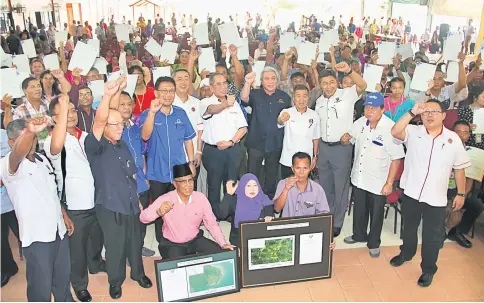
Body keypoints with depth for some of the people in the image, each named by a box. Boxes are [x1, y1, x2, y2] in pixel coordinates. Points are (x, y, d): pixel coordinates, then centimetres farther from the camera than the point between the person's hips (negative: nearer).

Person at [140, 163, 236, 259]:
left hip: (195, 240, 3)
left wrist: (224, 244, -17)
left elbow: (212, 224, -6)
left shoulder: (201, 198, -15)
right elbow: (143, 218, -23)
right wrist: (158, 212, -43)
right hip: (172, 244, -3)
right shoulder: (165, 200, -21)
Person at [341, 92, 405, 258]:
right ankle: (359, 235, 46)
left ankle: (373, 243, 35)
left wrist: (389, 183, -16)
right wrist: (345, 139, -14)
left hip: (378, 182, -5)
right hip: (358, 178, 5)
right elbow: (348, 140, 12)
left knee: (376, 214, 14)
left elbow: (396, 159, -17)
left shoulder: (390, 128, -21)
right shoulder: (360, 122, -4)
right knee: (359, 210, 23)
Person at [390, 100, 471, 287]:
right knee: (409, 227, 23)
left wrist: (461, 194, 3)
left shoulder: (453, 139, -5)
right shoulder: (413, 132, -7)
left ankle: (428, 269, 29)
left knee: (432, 236, 10)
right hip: (411, 192, 1)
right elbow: (395, 132, -28)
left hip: (436, 197, -1)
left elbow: (459, 169, 2)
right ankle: (406, 253, 48)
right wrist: (412, 112, -31)